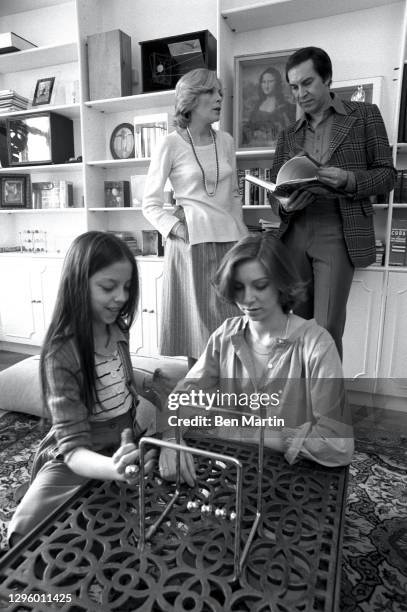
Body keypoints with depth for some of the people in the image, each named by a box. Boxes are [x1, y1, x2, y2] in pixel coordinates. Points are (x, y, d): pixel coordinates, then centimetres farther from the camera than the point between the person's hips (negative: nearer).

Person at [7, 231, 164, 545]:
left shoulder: (117, 330, -3)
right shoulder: (62, 354, -22)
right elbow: (73, 447, -26)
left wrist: (138, 385, 1)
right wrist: (116, 469, -45)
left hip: (126, 447, 5)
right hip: (81, 461, -5)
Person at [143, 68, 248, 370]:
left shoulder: (226, 141, 12)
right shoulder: (171, 145, -2)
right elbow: (151, 204, 0)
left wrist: (239, 230, 14)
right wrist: (178, 228, -13)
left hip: (230, 240, 5)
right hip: (192, 243, -4)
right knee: (199, 327, 1)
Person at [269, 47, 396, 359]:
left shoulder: (365, 114, 9)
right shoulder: (288, 134, 18)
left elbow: (387, 174, 5)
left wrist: (348, 180, -15)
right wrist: (285, 204, -8)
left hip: (338, 235, -3)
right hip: (295, 235, 4)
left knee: (327, 330, -8)